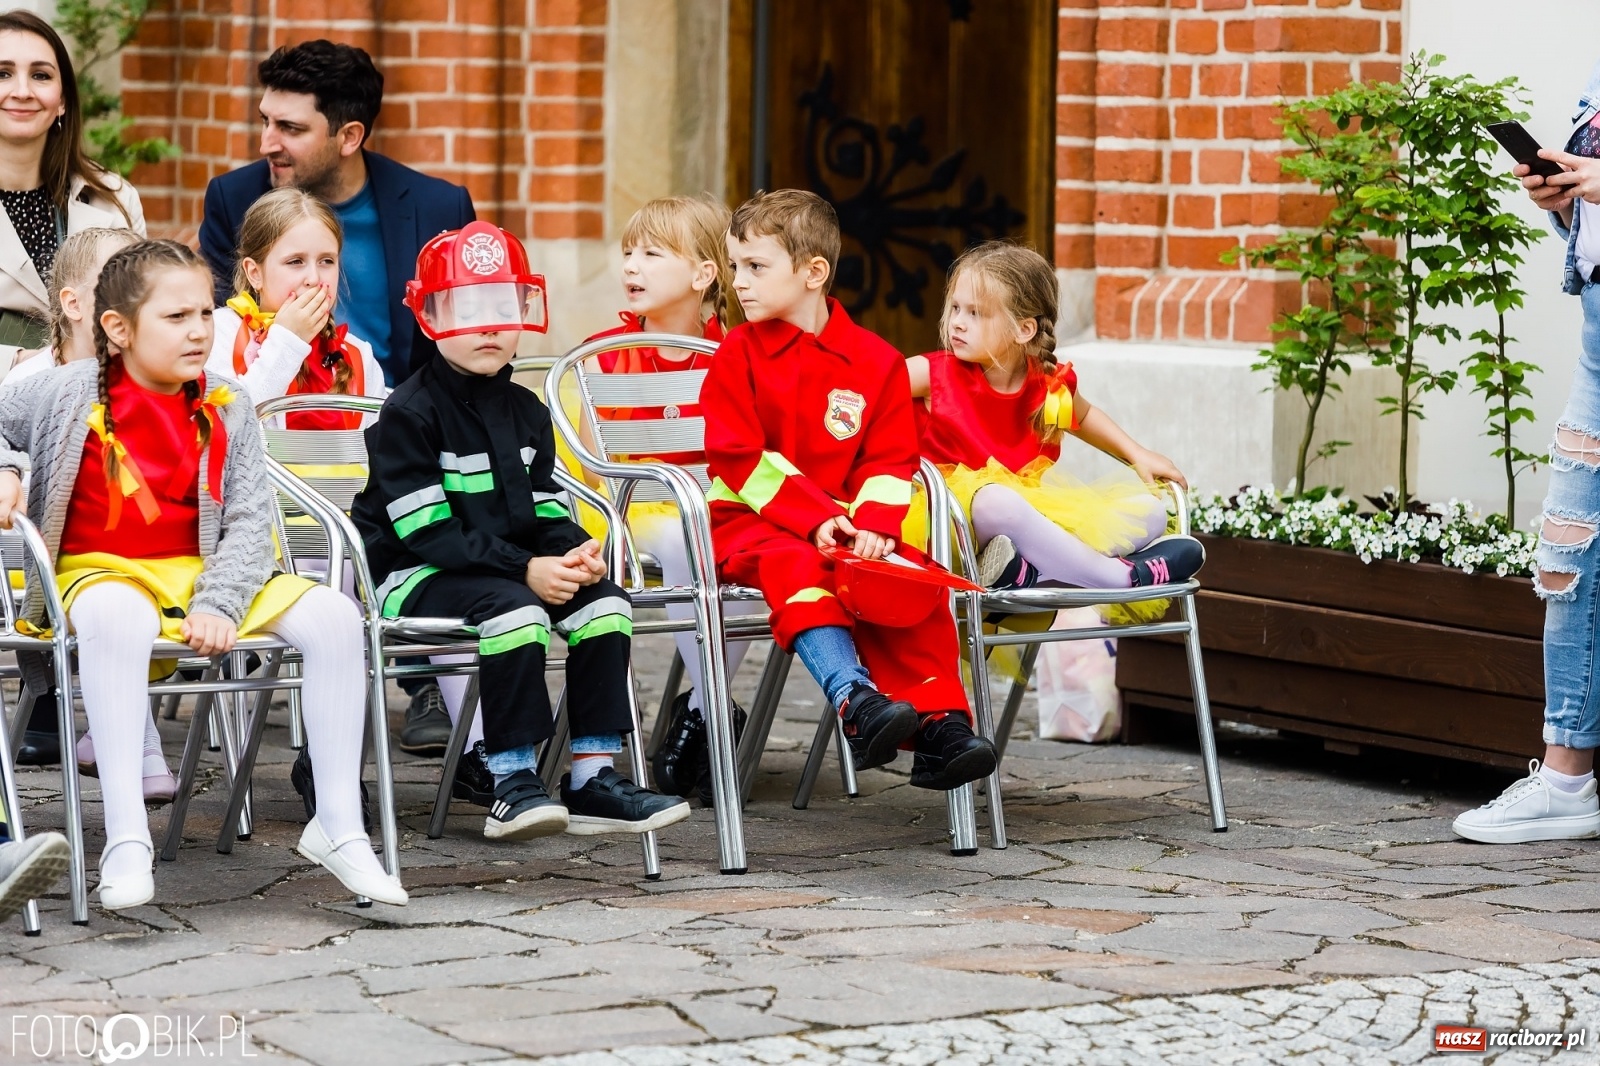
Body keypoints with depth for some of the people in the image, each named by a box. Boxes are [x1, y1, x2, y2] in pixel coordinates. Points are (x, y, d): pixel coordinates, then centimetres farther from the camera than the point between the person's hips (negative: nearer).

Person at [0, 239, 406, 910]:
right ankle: (125, 836, -44)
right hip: (102, 571, -4)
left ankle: (339, 824, -11)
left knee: (334, 615, -17)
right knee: (118, 618, -42)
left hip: (204, 574, 4)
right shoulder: (70, 394, -2)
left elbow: (248, 521, 0)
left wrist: (219, 604, -15)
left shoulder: (225, 413, 5)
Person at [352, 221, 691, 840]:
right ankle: (513, 787, -31)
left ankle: (593, 777, -9)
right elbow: (428, 532, -19)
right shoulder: (409, 415, -11)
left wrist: (575, 552, -13)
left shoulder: (525, 412, 13)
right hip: (413, 576, -7)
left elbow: (545, 510, 12)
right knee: (510, 606, -33)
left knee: (604, 600, -11)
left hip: (514, 568, 7)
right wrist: (524, 571, -26)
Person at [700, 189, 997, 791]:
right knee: (794, 564, -35)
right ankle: (855, 701, -52)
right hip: (750, 520, -3)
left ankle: (936, 720, -26)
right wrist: (813, 519, -18)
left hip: (845, 523, 3)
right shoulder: (738, 355, 2)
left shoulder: (876, 361, 6)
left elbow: (891, 461, 5)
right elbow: (741, 460, -6)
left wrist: (873, 527, -15)